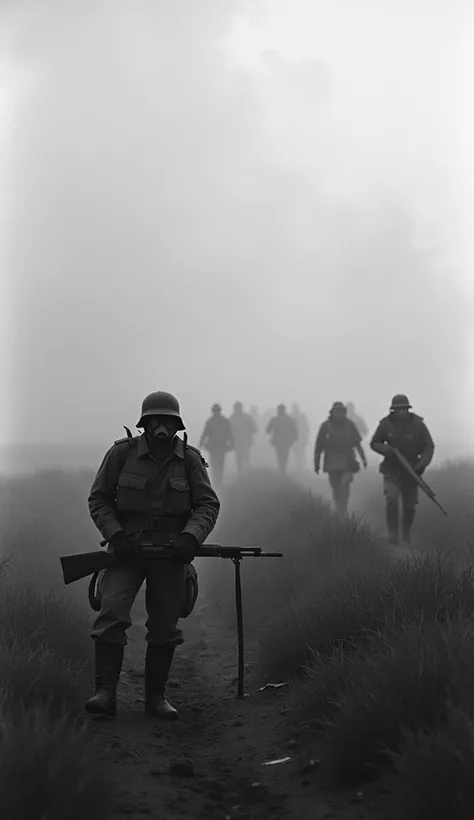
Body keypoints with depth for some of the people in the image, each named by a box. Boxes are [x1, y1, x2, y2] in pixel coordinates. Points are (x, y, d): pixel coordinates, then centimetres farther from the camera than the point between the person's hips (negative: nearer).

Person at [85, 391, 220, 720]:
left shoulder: (190, 459, -1)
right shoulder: (121, 453, -4)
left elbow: (208, 504, -1)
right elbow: (98, 498, 1)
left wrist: (191, 537, -19)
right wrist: (116, 535, -13)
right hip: (127, 548, -2)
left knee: (165, 628, 5)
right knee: (112, 611, -20)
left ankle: (156, 696, 20)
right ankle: (105, 693, -19)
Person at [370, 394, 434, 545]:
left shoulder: (417, 424, -10)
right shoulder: (386, 424, -11)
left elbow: (429, 445, -4)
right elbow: (374, 443, 2)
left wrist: (423, 463, -18)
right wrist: (386, 450, -19)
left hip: (411, 471, 1)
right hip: (392, 470, -1)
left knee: (410, 506, 6)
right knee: (392, 500, -21)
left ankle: (406, 534, 32)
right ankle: (393, 535, -12)